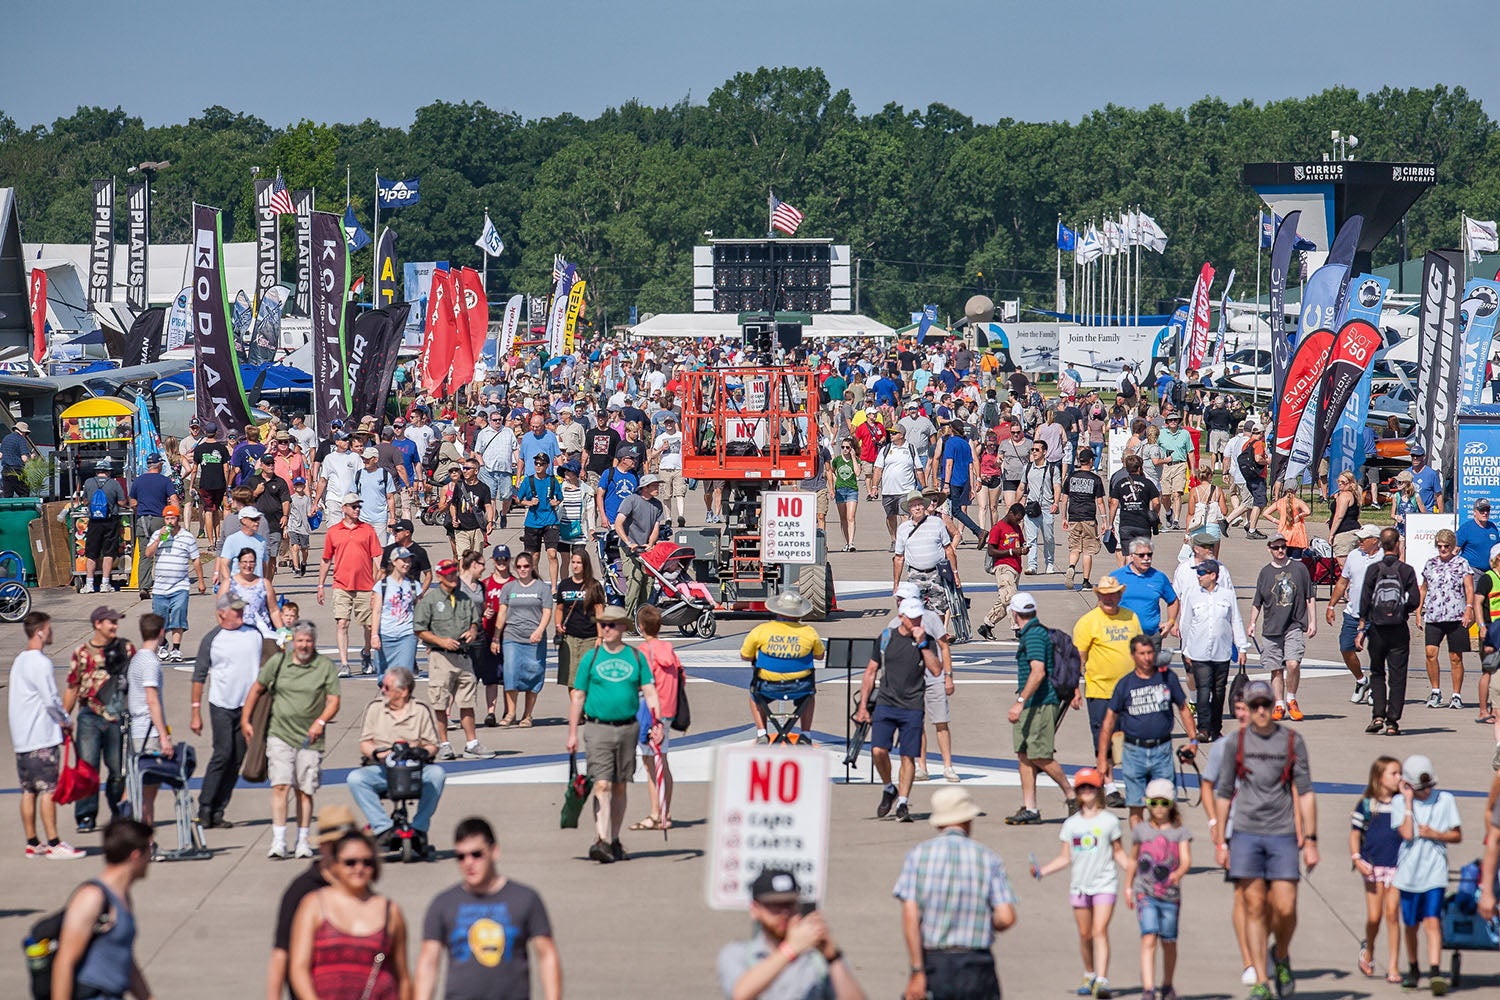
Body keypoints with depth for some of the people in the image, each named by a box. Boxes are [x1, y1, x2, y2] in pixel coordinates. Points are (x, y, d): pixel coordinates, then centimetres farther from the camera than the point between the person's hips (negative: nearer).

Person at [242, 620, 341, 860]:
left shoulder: (326, 666, 2)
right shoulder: (278, 662, 4)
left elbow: (333, 701, 1)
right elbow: (257, 689, 16)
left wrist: (321, 721, -16)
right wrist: (245, 720, 15)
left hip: (310, 739, 0)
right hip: (280, 735, 0)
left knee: (305, 791, 3)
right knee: (280, 786, -11)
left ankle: (303, 842, 15)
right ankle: (278, 842, -13)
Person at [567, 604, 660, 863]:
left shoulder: (636, 657, 7)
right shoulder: (591, 658, 4)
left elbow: (649, 692, 5)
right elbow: (578, 697, 6)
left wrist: (657, 722, -8)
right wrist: (572, 733, 2)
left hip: (628, 728, 2)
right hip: (598, 728, -2)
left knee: (619, 786, 10)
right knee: (602, 785, -13)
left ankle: (614, 840, 20)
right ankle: (601, 840, -19)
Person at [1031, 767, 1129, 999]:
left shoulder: (1109, 820, 2)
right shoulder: (1071, 824, 8)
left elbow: (1118, 852, 8)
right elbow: (1065, 858, 9)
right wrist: (1042, 871, -3)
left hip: (1105, 884, -3)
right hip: (1079, 885, 3)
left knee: (1100, 931, -15)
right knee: (1085, 934, 8)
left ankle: (1102, 981, -21)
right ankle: (1089, 976, 26)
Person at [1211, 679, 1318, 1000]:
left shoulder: (1292, 741, 3)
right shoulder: (1237, 742, 6)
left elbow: (1305, 792, 4)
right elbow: (1223, 793, 10)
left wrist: (1310, 840, -1)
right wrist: (1219, 841, 6)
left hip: (1282, 835, 0)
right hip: (1246, 833, 0)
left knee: (1285, 908, -6)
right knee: (1255, 906, -2)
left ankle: (1281, 955, 25)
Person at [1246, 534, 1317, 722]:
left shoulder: (1299, 569, 6)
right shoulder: (1265, 572, 9)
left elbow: (1310, 598, 10)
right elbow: (1257, 602, 15)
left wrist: (1312, 622, 5)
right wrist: (1252, 623, 7)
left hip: (1295, 626, -2)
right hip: (1271, 629, 2)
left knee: (1293, 664, -17)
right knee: (1276, 670, 4)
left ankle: (1291, 700, 2)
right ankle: (1279, 706, 13)